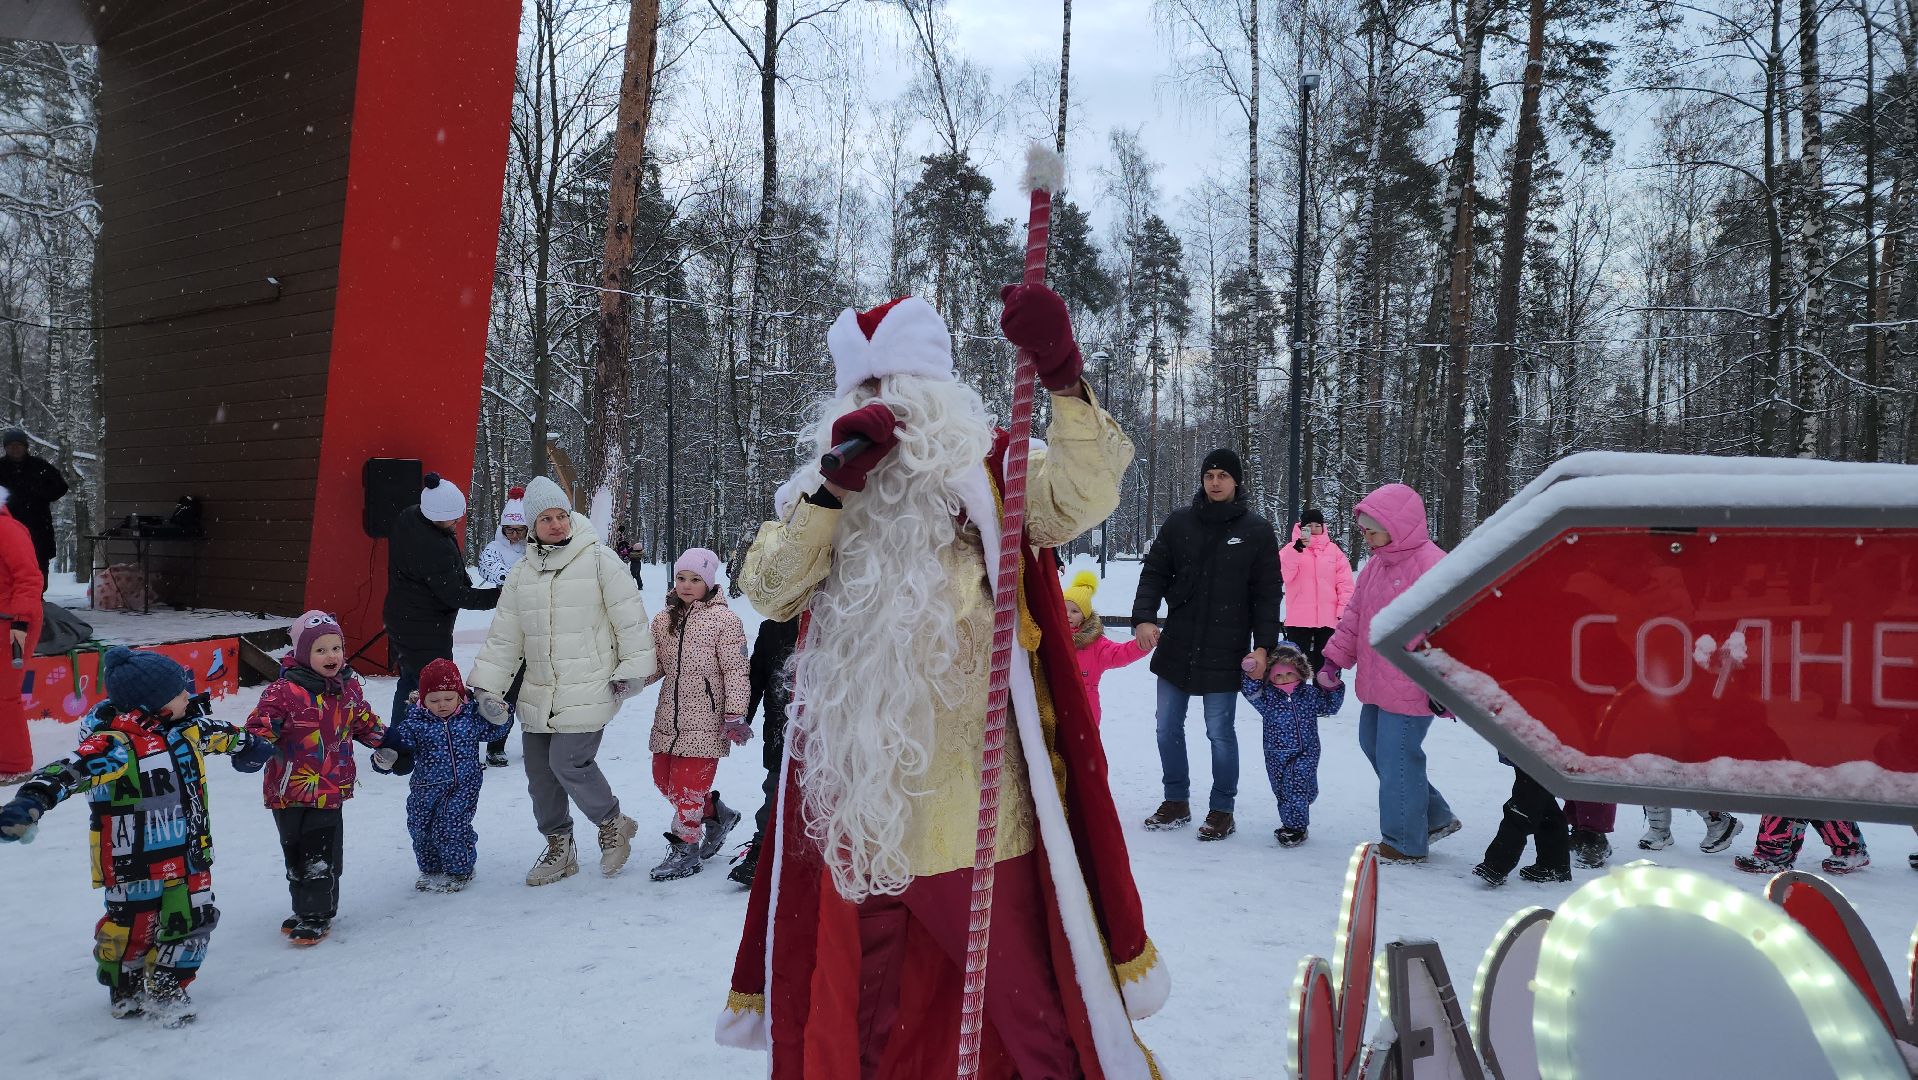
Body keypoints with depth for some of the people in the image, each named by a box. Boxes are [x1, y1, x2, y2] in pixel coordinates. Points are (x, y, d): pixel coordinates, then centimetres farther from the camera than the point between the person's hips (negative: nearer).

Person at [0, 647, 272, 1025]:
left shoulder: (187, 727, 0)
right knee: (133, 928, 9)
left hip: (188, 855, 6)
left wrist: (246, 746, 40)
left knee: (193, 923, 10)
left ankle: (165, 990, 30)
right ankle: (125, 992, 36)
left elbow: (217, 733, 21)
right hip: (135, 863, -6)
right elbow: (71, 771, -36)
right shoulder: (115, 743, -22)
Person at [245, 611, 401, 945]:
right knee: (295, 855, 13)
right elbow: (260, 724, -15)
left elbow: (364, 722, 20)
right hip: (289, 790, -2)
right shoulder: (285, 691, -14)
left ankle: (317, 914, 12)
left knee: (322, 857, 0)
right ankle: (304, 909, 29)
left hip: (331, 789, 2)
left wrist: (386, 743, 18)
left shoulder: (349, 688, 4)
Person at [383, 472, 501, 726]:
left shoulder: (407, 518, -2)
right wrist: (498, 596, -21)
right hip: (426, 635, -10)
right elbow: (455, 595, -25)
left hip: (401, 621, 10)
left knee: (409, 681, 22)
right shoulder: (434, 549, -31)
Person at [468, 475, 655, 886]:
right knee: (539, 772, 9)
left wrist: (632, 670, -6)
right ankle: (558, 847, 28)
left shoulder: (598, 559, -7)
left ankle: (612, 823, 15)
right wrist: (486, 687, 6)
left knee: (569, 763, -12)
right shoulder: (521, 573, 10)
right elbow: (503, 636, 12)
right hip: (538, 694, 6)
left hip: (587, 691, -6)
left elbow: (630, 617, -6)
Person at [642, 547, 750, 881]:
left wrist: (735, 714, -15)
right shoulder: (664, 620, 11)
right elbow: (655, 664, 14)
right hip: (669, 716, 7)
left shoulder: (724, 619, -8)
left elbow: (735, 670, -11)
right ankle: (716, 815, 32)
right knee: (663, 778, 12)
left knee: (688, 784, -6)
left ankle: (685, 848, 10)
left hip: (705, 720, -7)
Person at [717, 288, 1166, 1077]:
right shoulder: (817, 497, 10)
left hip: (976, 799, -3)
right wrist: (835, 487, -16)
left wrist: (1063, 379, -32)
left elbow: (1086, 496, -17)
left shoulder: (988, 478, 1)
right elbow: (767, 591, -5)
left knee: (1024, 1008, 3)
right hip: (864, 802, 3)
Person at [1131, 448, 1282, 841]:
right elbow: (1154, 573, 5)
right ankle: (1176, 802, 25)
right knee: (1168, 727, 10)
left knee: (1220, 732, 2)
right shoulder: (1179, 523, 4)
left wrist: (1264, 645, -7)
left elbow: (1268, 594, 0)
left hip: (1225, 653, -3)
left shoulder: (1257, 531, -1)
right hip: (1176, 647, 3)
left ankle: (1222, 809, 17)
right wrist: (1144, 616, -10)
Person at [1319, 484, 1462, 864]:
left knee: (1396, 759, -2)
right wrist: (1334, 660, 11)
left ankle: (1405, 843, 16)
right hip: (1376, 686, 10)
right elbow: (1354, 617, 18)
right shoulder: (1375, 565, 11)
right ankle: (1435, 818, 33)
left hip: (1410, 689, -10)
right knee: (1374, 745, 19)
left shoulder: (1432, 565, -17)